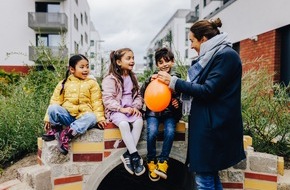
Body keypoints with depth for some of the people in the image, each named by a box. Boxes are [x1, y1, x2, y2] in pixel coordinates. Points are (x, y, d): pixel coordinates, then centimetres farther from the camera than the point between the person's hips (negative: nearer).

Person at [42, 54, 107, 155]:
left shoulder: (92, 83, 4)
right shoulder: (64, 83, 7)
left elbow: (96, 102, -1)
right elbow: (55, 101, 6)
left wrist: (99, 117, -13)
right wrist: (48, 118, 1)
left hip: (83, 116, -1)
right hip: (67, 115, 1)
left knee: (91, 117, -35)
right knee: (52, 108, -26)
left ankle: (67, 134, -36)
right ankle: (56, 130, -9)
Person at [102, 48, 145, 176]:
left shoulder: (133, 77, 14)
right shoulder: (110, 79, -5)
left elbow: (138, 95, 13)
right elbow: (107, 99, -12)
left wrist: (135, 107, -7)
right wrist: (122, 109, -22)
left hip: (131, 109, 5)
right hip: (116, 111, -5)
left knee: (139, 121, -26)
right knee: (124, 124, -34)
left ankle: (127, 155, -20)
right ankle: (135, 156, -25)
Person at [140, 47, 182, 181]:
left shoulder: (177, 78, 3)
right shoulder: (153, 77, 1)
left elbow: (181, 97, 11)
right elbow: (143, 95, -8)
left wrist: (178, 103, -11)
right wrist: (149, 81, -22)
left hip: (170, 112, 1)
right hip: (154, 111, 0)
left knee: (170, 132, -26)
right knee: (152, 132, -25)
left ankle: (163, 162, -6)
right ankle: (151, 161, -1)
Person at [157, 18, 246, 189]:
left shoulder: (226, 55, -14)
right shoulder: (213, 54, 15)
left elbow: (208, 91, -20)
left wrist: (174, 82, -15)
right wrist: (172, 82, 9)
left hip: (214, 125, -10)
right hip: (208, 122, 10)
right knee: (211, 174, 18)